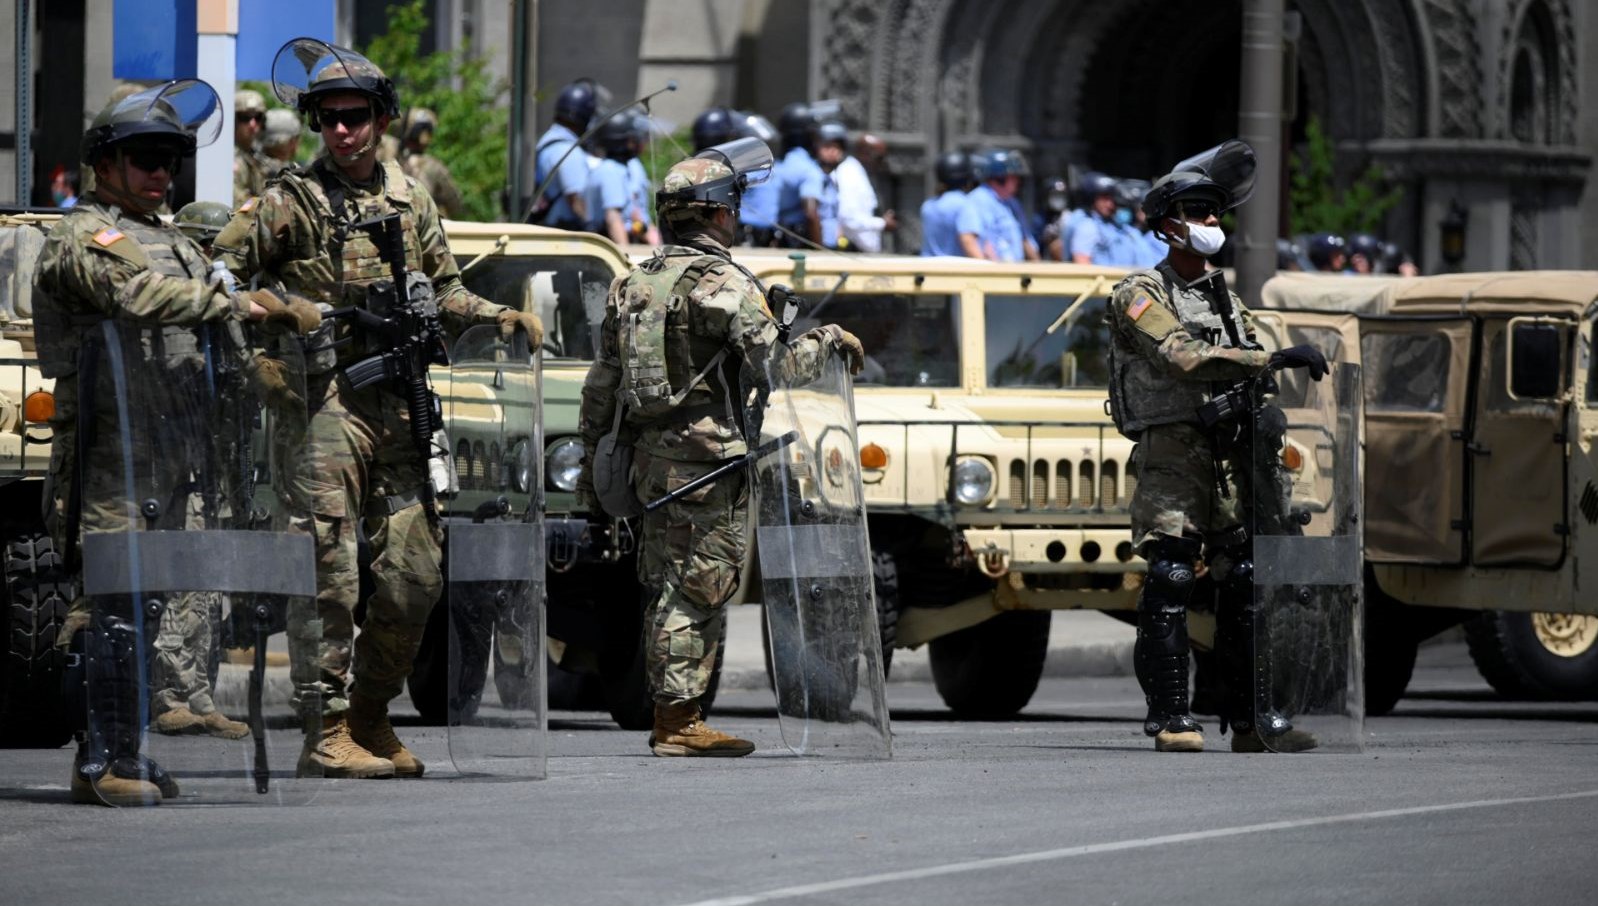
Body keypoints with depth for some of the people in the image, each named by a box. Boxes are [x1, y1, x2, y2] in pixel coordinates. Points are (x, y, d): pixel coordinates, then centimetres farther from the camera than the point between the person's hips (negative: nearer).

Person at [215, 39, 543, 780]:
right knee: (330, 572, -10)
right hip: (326, 400, -6)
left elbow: (442, 294, 24)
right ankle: (328, 732, -9)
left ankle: (371, 719, 19)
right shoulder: (293, 201, -1)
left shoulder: (408, 198, 15)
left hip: (398, 405, 6)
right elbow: (219, 271, -4)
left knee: (414, 574, 6)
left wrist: (500, 316, 7)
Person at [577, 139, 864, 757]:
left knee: (666, 588, 13)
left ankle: (670, 719, 17)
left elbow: (601, 386, 15)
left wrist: (591, 463, 20)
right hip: (706, 459, -8)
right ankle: (679, 721, -5)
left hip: (648, 457, 8)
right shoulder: (723, 283, -11)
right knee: (698, 591, -4)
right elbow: (775, 363, -18)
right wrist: (828, 340, 0)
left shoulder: (630, 286, 13)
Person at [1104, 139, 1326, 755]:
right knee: (1170, 580, -11)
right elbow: (1186, 359, -17)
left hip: (1230, 455, 6)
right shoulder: (1141, 295, -1)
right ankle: (1170, 717, -10)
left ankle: (1250, 719, 4)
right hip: (1171, 453, -6)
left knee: (1244, 583, 2)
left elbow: (1251, 377, 23)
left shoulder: (1227, 300, 22)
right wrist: (1272, 360, -24)